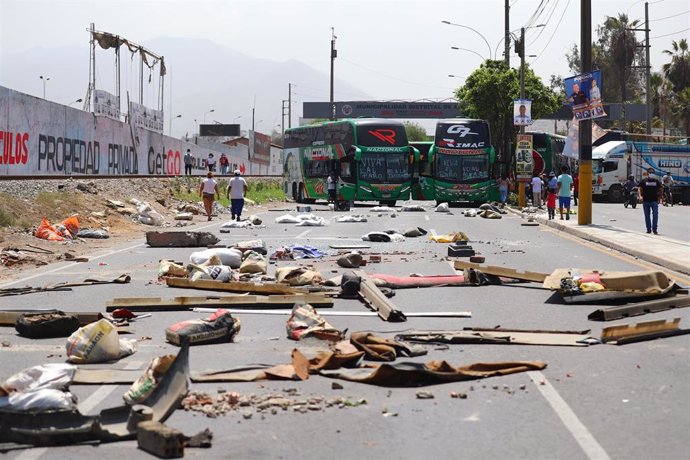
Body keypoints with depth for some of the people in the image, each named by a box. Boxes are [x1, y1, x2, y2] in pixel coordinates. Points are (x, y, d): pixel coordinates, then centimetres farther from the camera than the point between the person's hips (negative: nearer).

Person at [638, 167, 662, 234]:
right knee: (647, 216, 7)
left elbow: (660, 190, 16)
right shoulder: (644, 181, 5)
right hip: (645, 201, 0)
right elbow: (639, 189, 0)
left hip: (654, 201, 0)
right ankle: (648, 229, 17)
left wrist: (659, 197, 7)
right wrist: (640, 196, -17)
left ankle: (654, 229, -7)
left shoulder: (657, 181, 9)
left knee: (655, 215, -11)